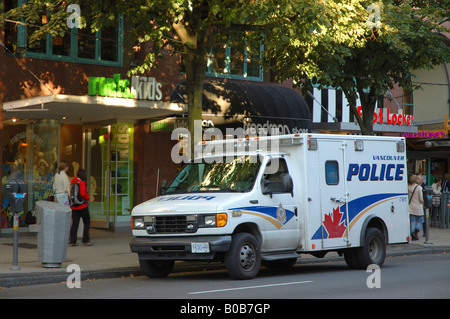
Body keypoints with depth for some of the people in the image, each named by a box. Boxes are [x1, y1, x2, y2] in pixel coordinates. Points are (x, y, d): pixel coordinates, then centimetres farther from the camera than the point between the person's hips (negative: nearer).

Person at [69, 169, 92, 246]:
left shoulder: (73, 182, 9)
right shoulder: (82, 183, -12)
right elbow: (82, 194, -22)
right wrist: (87, 198, -4)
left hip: (74, 207, 6)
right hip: (82, 207, -6)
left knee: (74, 224, 6)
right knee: (87, 223, 6)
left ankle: (72, 241, 2)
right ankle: (85, 240, 6)